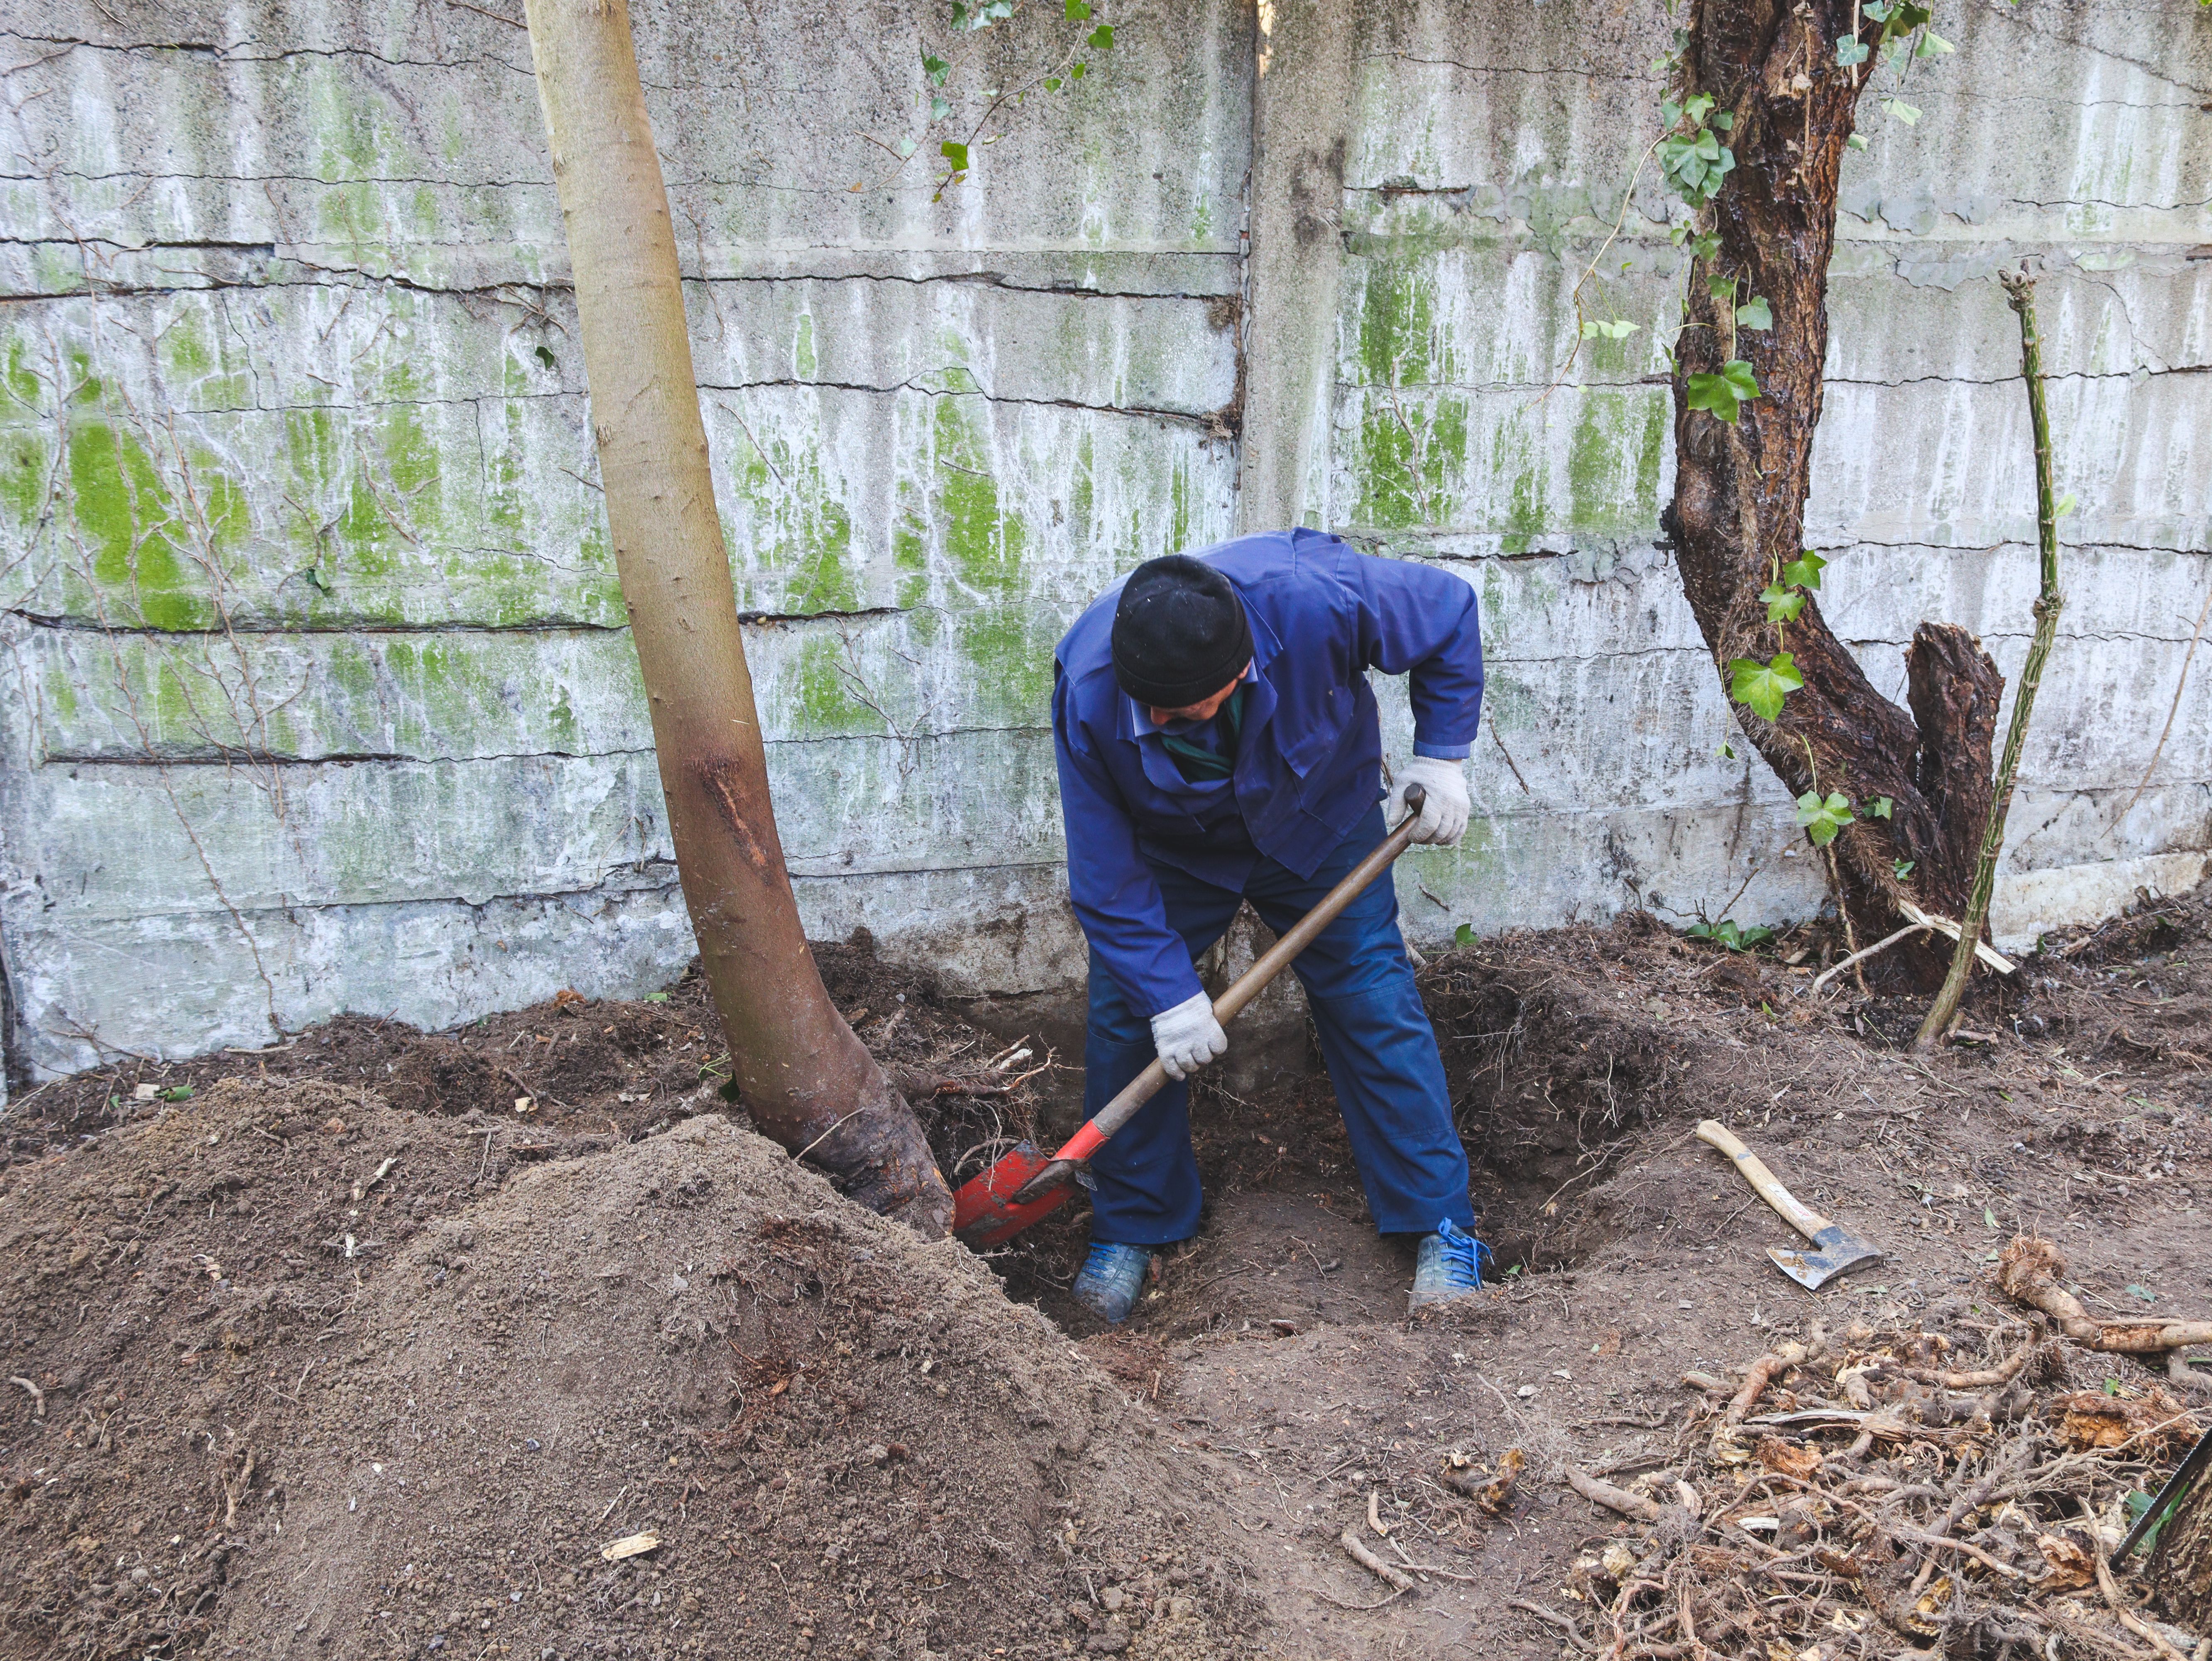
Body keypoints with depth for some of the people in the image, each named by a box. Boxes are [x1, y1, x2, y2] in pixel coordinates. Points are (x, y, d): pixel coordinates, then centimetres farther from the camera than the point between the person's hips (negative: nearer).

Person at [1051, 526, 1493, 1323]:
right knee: (1125, 1015, -5)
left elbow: (1451, 614, -16)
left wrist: (1441, 755, -16)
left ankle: (1442, 1228, 11)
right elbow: (1105, 874, -23)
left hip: (1320, 826, 0)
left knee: (1376, 1005, -4)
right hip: (1170, 852, 1)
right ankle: (1130, 1228, 16)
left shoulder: (1318, 598, -39)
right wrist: (1170, 994, -23)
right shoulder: (1090, 691, -35)